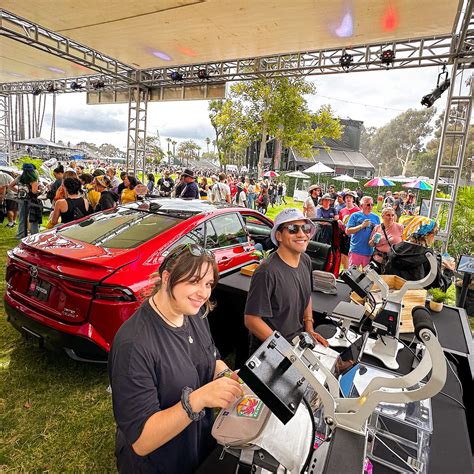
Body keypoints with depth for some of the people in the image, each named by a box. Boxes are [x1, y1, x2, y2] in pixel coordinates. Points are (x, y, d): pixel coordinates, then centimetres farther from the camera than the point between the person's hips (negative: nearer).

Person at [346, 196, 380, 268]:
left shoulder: (375, 217, 12)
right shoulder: (355, 215, 1)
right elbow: (347, 231, -5)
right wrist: (362, 225, -12)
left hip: (370, 251, 4)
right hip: (356, 250, -3)